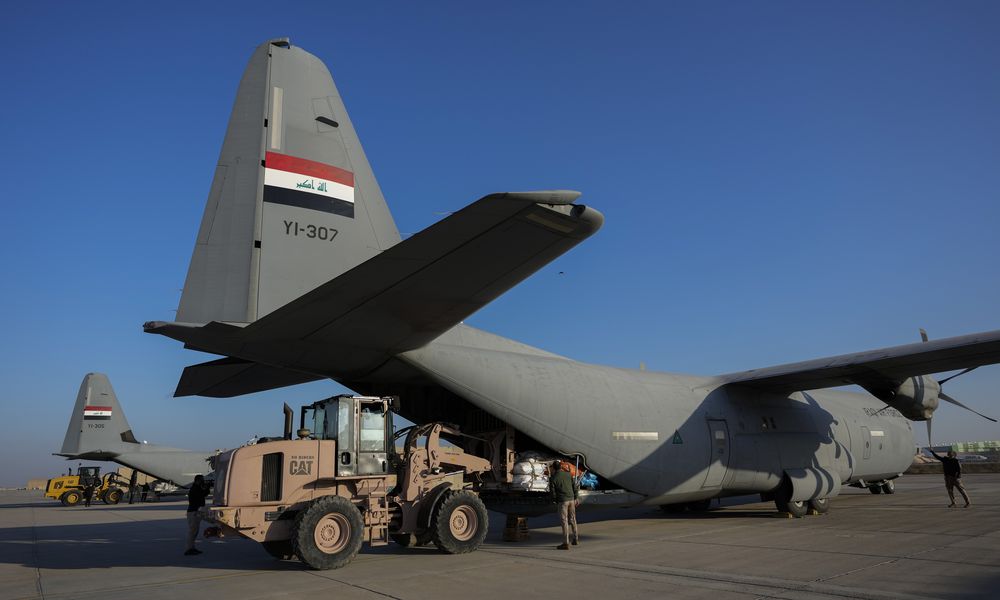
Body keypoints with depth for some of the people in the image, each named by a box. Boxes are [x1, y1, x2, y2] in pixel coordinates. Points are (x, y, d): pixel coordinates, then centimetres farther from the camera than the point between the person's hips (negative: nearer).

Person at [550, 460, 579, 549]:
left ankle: (566, 543, -1)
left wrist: (556, 501, 11)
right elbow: (574, 487, 6)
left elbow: (553, 493, -6)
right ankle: (576, 539, 29)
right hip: (571, 499, 5)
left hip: (562, 501, -5)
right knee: (572, 519, 20)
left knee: (564, 522, -2)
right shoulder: (568, 474, 4)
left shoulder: (552, 478, -9)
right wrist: (576, 498, 14)